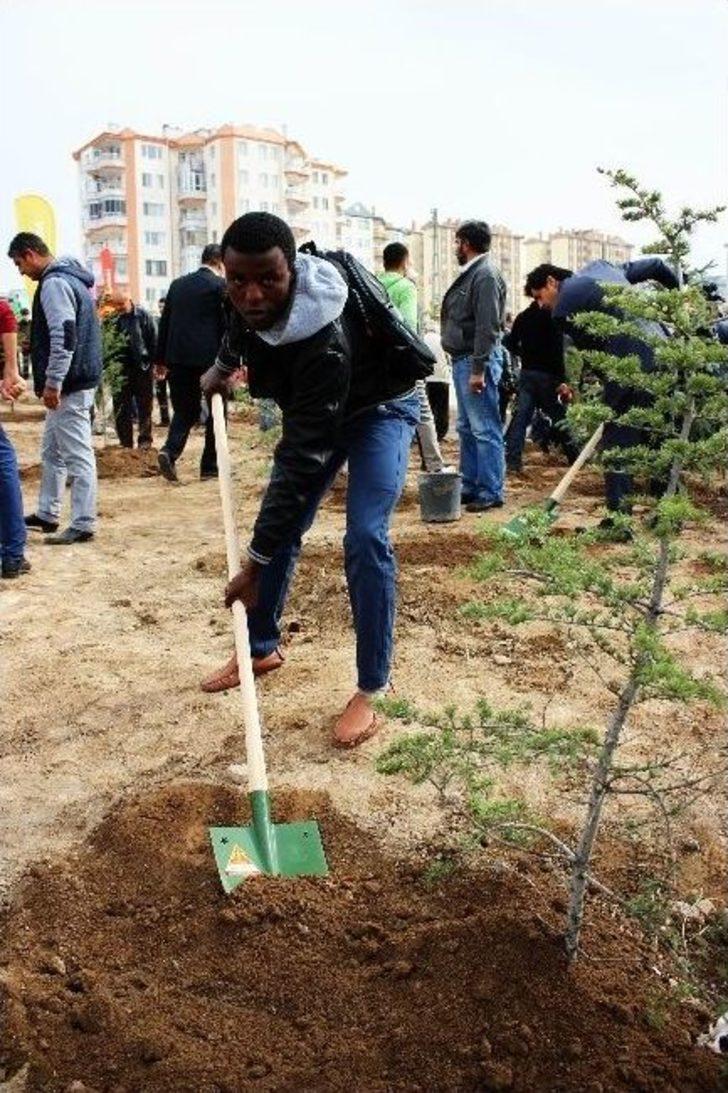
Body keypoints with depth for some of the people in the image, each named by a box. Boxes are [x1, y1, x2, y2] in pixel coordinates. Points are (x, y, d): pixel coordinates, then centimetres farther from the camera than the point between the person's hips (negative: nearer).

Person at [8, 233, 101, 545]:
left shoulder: (54, 283, -13)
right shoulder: (70, 279, 19)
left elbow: (64, 336, -23)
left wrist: (52, 382, -22)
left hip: (68, 385, -11)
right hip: (73, 382, 11)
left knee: (77, 456, -7)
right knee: (52, 452, 18)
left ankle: (82, 525, -3)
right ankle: (47, 514, 27)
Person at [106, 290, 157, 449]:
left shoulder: (143, 316, -3)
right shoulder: (112, 319, 3)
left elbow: (153, 341, -3)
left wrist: (156, 362, -7)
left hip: (143, 367, -2)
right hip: (121, 369, 2)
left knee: (144, 406, 5)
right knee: (121, 408, 4)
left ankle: (145, 441, 14)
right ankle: (125, 443, 12)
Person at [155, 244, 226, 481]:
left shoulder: (178, 284, 13)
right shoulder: (221, 286, -3)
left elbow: (164, 322, 14)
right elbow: (228, 326, -7)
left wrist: (161, 360, 18)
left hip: (178, 357, 5)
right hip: (208, 357, -5)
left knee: (184, 409, 14)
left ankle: (170, 450, -9)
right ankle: (210, 466, 10)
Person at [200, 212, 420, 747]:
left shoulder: (323, 342, -41)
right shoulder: (250, 298, -21)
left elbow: (303, 461, -40)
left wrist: (255, 562, -36)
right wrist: (222, 366, 19)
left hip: (378, 410, -7)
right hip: (315, 410, 7)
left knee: (365, 537, -23)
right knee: (282, 527, 6)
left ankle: (370, 691, -12)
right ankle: (262, 648, 25)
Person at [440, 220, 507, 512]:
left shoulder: (486, 275, -12)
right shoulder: (470, 274, 18)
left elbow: (488, 327, -20)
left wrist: (478, 368, -23)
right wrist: (465, 365, 15)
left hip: (476, 360, -10)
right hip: (462, 359, 10)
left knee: (485, 430, -7)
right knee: (467, 428, 14)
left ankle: (491, 492, -2)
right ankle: (470, 485, 23)